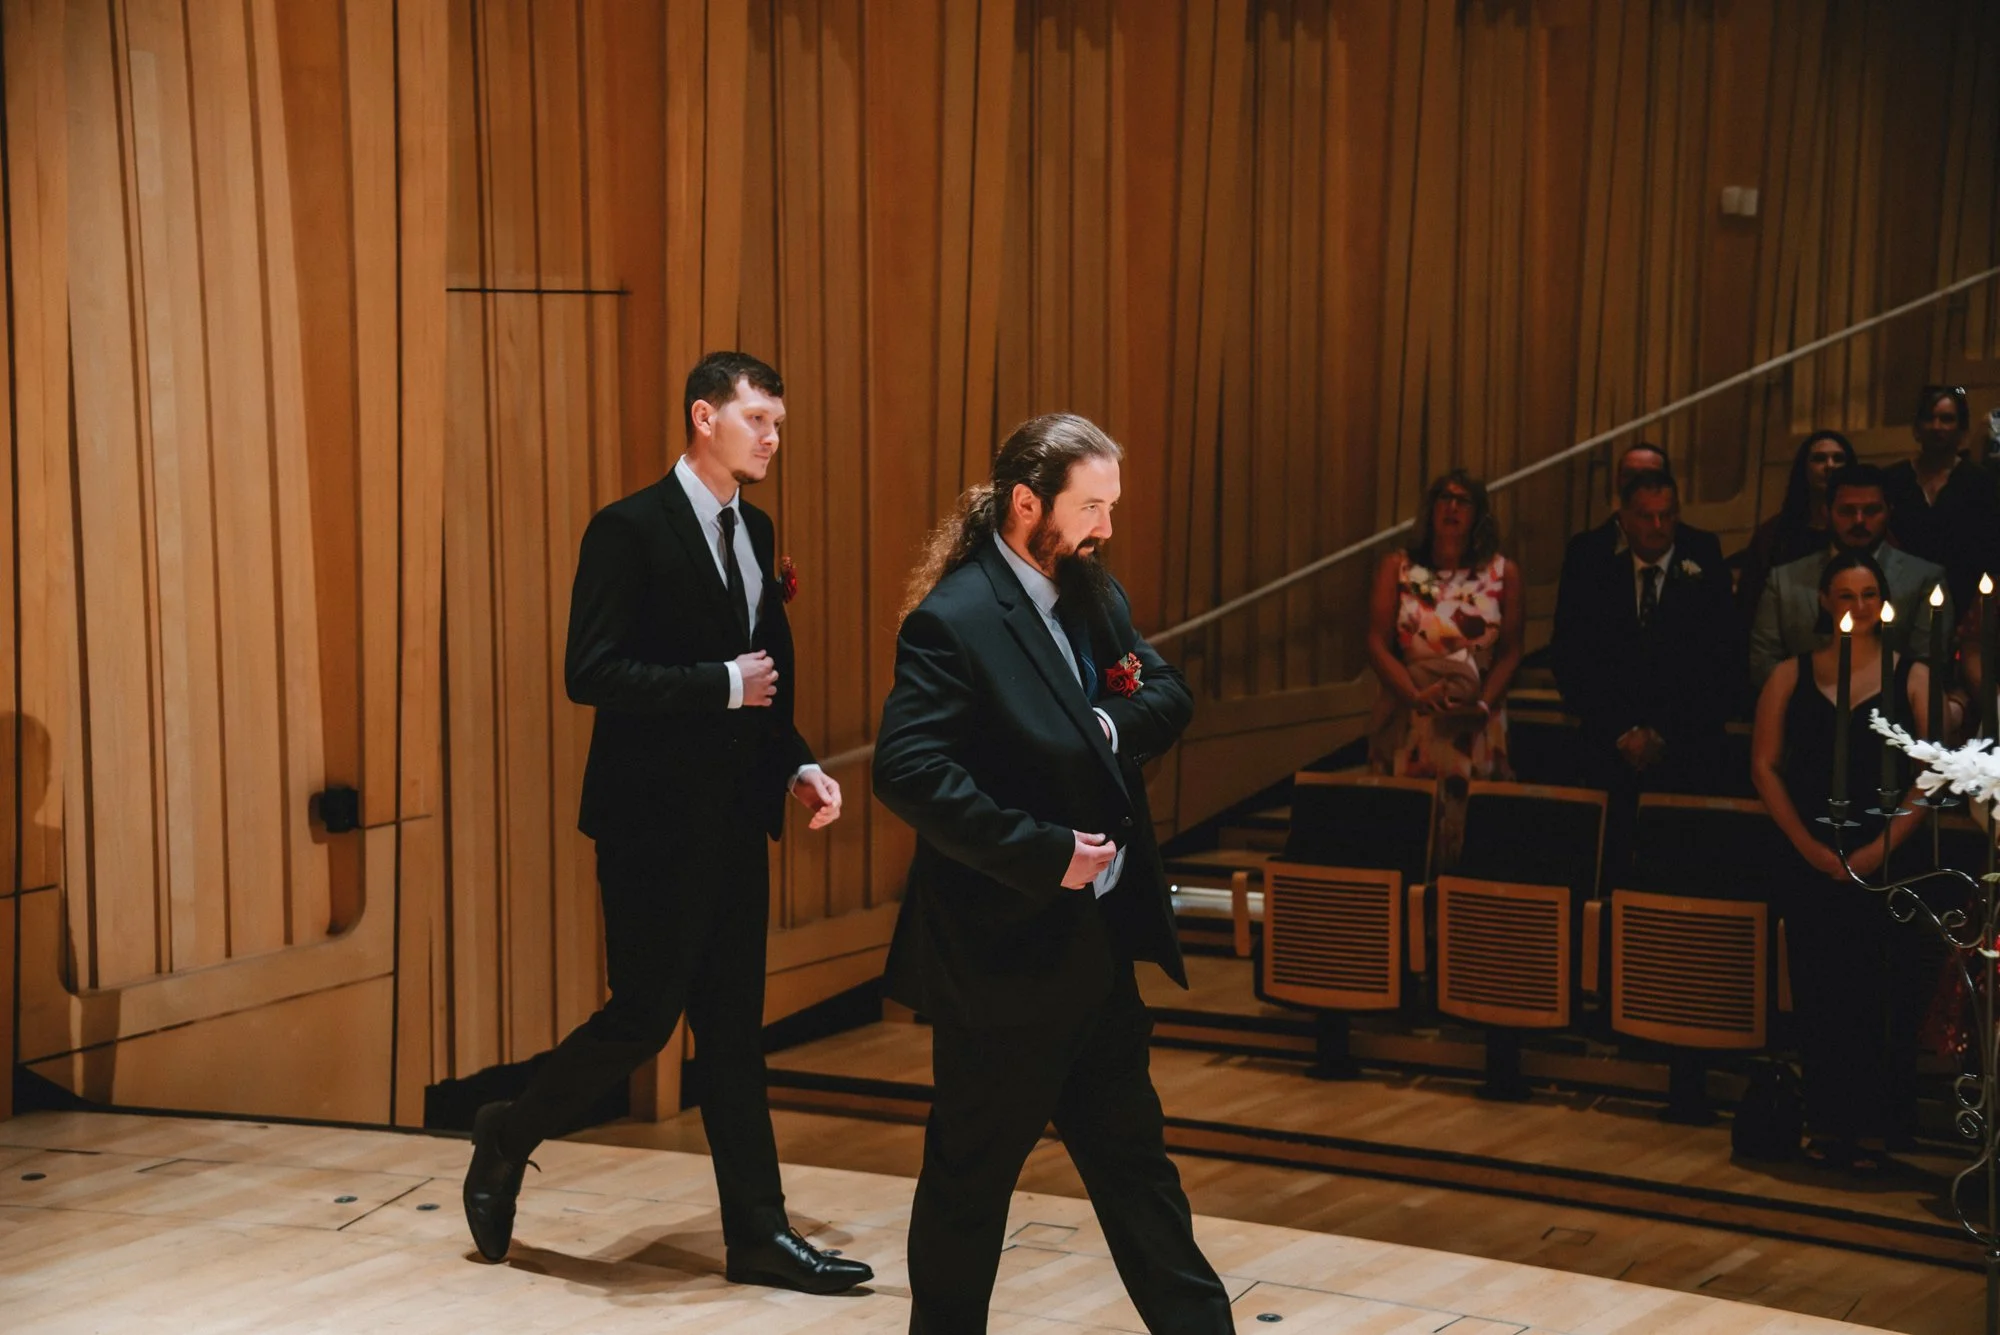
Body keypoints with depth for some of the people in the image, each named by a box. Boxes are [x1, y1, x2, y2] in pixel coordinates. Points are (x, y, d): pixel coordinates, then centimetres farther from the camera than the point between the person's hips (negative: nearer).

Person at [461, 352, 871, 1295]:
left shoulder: (753, 532, 13)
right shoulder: (630, 530, -11)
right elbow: (591, 672, -19)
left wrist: (797, 766, 4)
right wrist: (722, 685, -18)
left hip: (734, 821, 7)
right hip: (654, 822, -7)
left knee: (733, 1030, 9)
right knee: (644, 1016, -3)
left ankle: (758, 1232, 13)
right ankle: (509, 1137, 21)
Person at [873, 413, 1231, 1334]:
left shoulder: (1092, 592, 7)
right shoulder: (954, 620, -18)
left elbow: (1168, 697, 10)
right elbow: (908, 771, -27)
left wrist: (1110, 727, -12)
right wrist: (1046, 852, -24)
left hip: (1095, 942, 8)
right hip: (1004, 949, -8)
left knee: (1130, 1150, 17)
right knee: (972, 1173, 6)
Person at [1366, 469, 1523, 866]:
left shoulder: (1503, 574, 6)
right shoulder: (1397, 567, 6)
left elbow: (1510, 651, 3)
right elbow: (1378, 643, -1)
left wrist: (1483, 704, -13)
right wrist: (1416, 695, -16)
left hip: (1475, 726, 0)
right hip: (1406, 719, 0)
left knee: (1468, 817, -5)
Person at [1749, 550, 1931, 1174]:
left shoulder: (1912, 677, 3)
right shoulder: (1790, 676, 8)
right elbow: (1765, 766, 4)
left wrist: (1880, 848, -12)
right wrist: (1810, 846, -6)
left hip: (1888, 862, -1)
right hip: (1811, 861, 1)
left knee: (1882, 998, -1)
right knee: (1819, 994, 2)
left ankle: (1873, 1129, 6)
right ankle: (1827, 1124, 10)